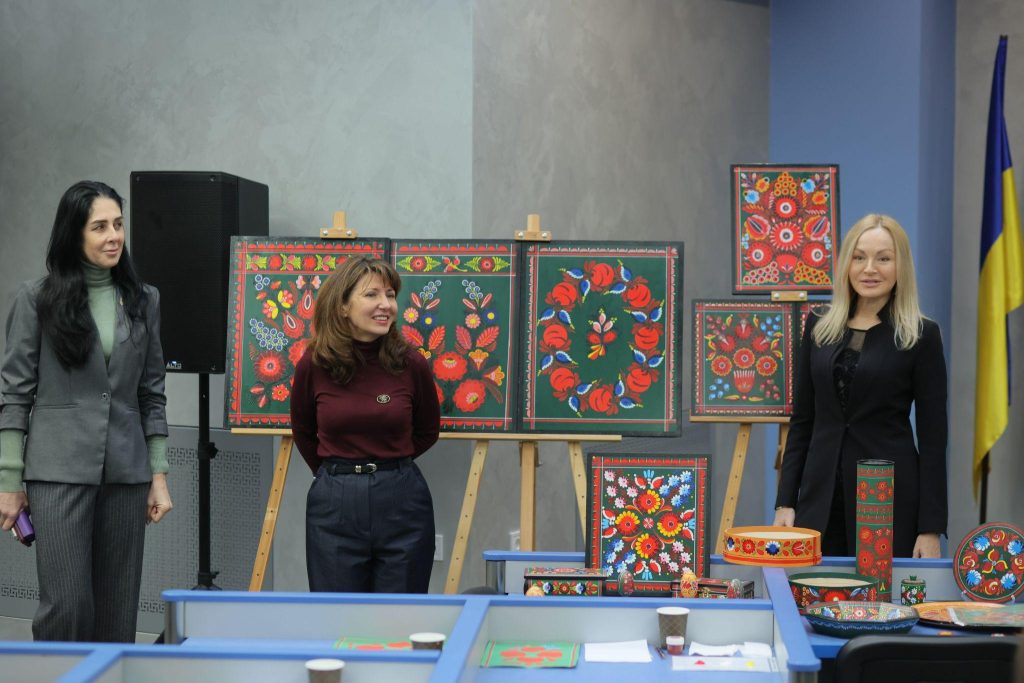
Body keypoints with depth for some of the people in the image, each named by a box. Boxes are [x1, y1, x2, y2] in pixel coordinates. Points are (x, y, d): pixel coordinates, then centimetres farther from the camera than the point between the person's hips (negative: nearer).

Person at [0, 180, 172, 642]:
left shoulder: (143, 301, 9)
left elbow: (152, 392, 12)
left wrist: (159, 475, 6)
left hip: (125, 474, 4)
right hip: (59, 471, -3)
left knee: (118, 611, 5)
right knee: (67, 604, -9)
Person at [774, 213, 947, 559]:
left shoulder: (922, 335, -2)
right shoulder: (819, 326, 8)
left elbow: (933, 436, -4)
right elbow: (801, 420, 11)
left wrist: (931, 528, -8)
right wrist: (785, 501, 4)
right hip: (822, 494, 3)